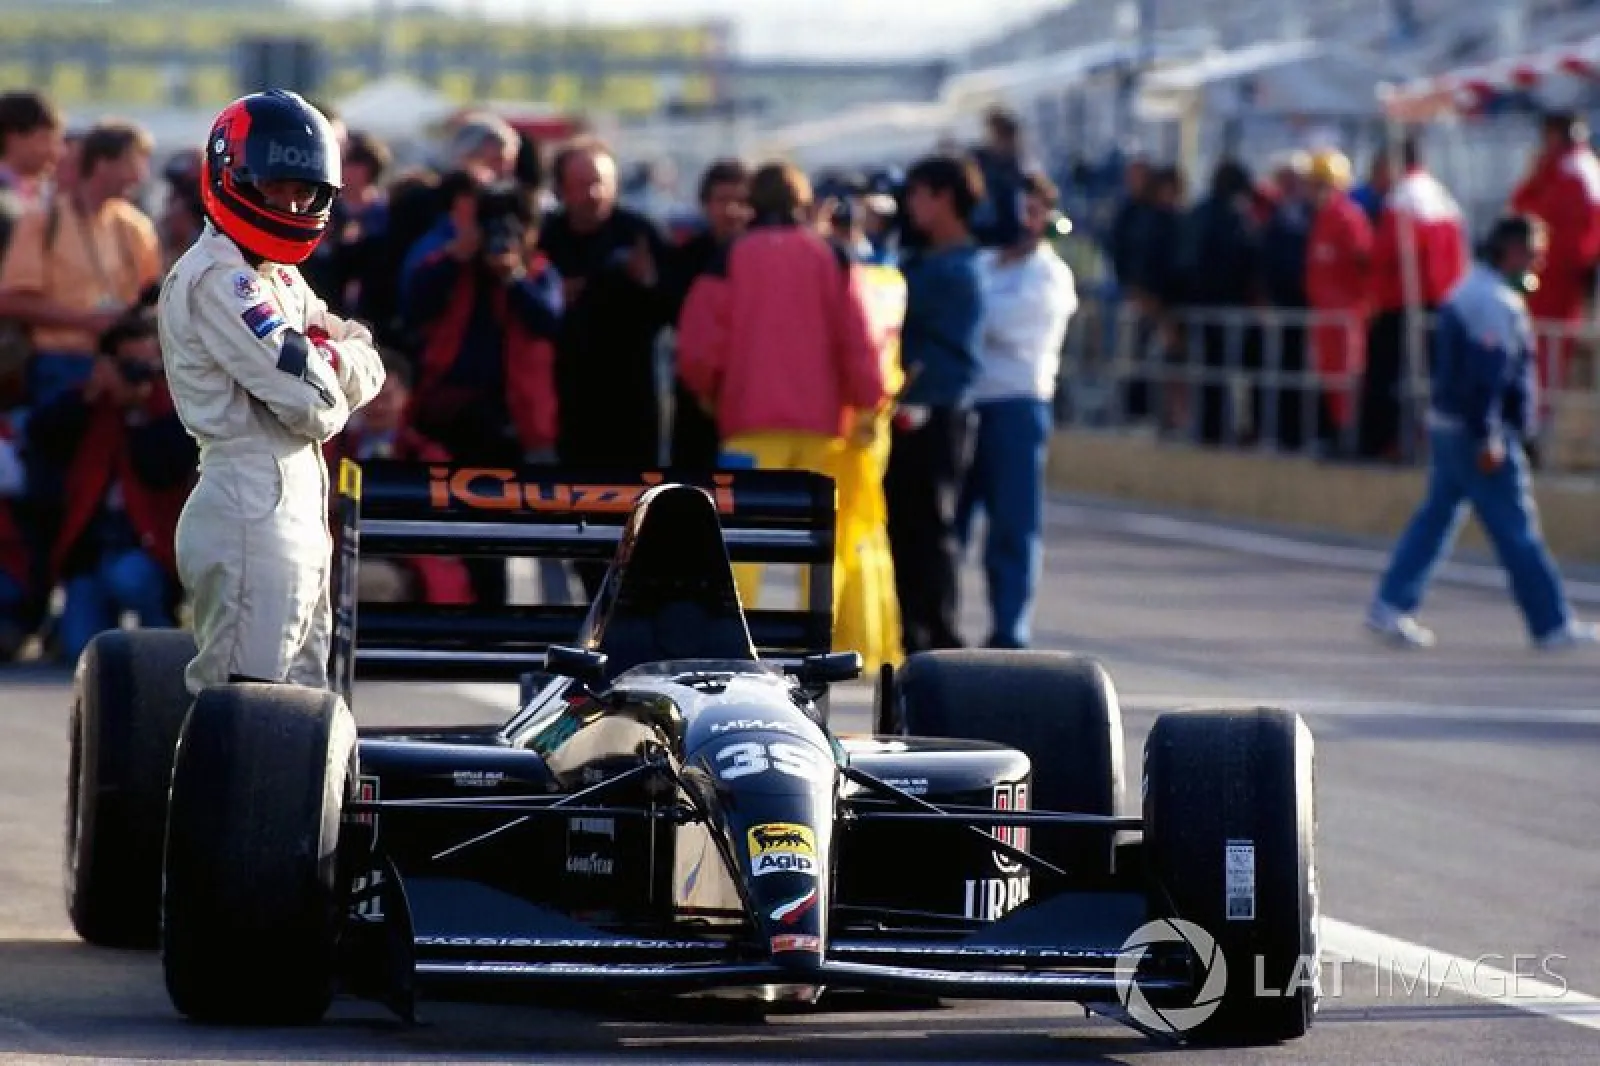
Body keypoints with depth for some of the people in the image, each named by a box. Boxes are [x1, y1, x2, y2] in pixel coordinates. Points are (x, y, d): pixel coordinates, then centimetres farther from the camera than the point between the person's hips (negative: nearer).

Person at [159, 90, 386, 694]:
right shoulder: (218, 280, -13)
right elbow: (316, 403, -20)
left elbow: (365, 370, 12)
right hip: (253, 514, -10)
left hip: (298, 518, 10)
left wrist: (323, 355, -9)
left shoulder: (279, 278, 19)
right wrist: (326, 360, 3)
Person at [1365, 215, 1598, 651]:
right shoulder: (1496, 302, -18)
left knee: (1435, 518, 11)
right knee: (1516, 531, -3)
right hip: (1476, 432, -10)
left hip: (1447, 426, 10)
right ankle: (1552, 624, 2)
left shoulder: (1470, 291, 16)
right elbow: (1486, 374, -24)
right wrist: (1488, 439, -25)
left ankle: (1390, 606, 8)